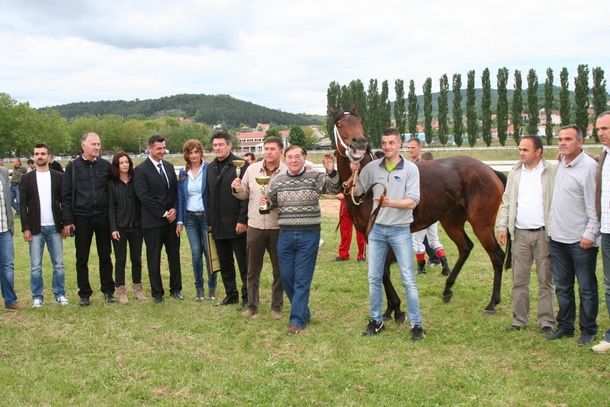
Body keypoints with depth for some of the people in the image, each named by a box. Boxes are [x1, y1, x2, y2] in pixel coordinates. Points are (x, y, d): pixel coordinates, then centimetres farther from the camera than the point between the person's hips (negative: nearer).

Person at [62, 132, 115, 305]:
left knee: (105, 257, 9)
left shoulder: (105, 166, 4)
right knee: (82, 259, 6)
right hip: (81, 218, -1)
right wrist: (67, 221, -7)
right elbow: (66, 195, -1)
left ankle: (108, 290, 21)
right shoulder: (73, 166, -1)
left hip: (103, 217, 1)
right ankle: (84, 294, 16)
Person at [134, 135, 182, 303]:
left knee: (174, 255, 10)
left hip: (171, 219, 5)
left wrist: (174, 209, -4)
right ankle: (157, 292, 15)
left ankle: (176, 289, 21)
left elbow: (175, 190, 12)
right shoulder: (141, 170, -8)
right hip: (153, 221, -5)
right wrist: (163, 213, -13)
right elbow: (144, 196, -13)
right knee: (154, 258, 5)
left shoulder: (169, 166, 11)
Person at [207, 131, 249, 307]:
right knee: (225, 264, 14)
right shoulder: (211, 168, 13)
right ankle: (231, 295, 25)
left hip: (236, 224, -6)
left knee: (244, 264, 1)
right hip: (218, 225, 7)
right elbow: (209, 196, 15)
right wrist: (210, 221, 10)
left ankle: (248, 297, 9)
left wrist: (242, 220, -16)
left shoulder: (241, 165, -7)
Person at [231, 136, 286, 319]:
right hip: (255, 226, 3)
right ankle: (252, 306, 24)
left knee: (279, 270, 9)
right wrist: (237, 189, -11)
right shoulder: (252, 169, 2)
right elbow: (245, 194, 10)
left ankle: (277, 306, 23)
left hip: (277, 227, -2)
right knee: (252, 270, 11)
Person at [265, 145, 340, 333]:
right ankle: (303, 311, 30)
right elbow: (271, 203, 15)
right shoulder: (277, 181, 5)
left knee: (302, 279, -1)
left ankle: (298, 319, 7)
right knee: (286, 276, 10)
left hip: (309, 235, -4)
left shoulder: (315, 177, -4)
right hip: (286, 234, 4)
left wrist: (331, 172, -34)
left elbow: (334, 188, -16)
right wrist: (266, 202, -8)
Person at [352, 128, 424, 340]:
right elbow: (355, 191, 7)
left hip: (400, 230, -3)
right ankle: (376, 320, 24)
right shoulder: (372, 167, 1)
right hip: (377, 229, 4)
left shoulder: (411, 168, -7)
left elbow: (412, 202, -14)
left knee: (408, 280, 0)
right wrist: (353, 173, -9)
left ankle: (416, 324, 9)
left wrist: (391, 203, -30)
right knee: (374, 278, 10)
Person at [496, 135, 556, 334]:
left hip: (544, 233, -4)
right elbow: (507, 202, 10)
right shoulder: (515, 172, 8)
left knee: (545, 280, 5)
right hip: (520, 234, 4)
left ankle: (546, 321, 13)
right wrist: (502, 226, 2)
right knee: (519, 280, 8)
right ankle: (519, 319, 18)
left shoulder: (553, 172, -5)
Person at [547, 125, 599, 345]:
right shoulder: (560, 164, 11)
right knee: (562, 287, 15)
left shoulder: (589, 167, -13)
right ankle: (565, 326, 27)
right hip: (558, 238, 8)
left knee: (587, 288, 5)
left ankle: (588, 330, 16)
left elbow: (595, 205, -15)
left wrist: (590, 234, -19)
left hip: (581, 240, -7)